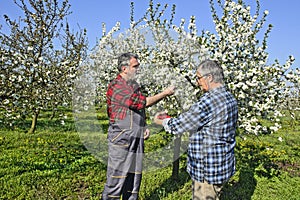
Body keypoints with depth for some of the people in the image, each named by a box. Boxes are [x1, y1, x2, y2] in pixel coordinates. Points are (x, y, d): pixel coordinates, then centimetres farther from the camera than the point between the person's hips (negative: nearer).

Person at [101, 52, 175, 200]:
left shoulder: (134, 85, 14)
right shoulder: (116, 86, -15)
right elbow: (142, 102, -20)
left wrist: (144, 127, 10)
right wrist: (165, 93, -12)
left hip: (137, 139, 8)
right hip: (121, 140, -8)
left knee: (134, 178, 14)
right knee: (116, 179, -1)